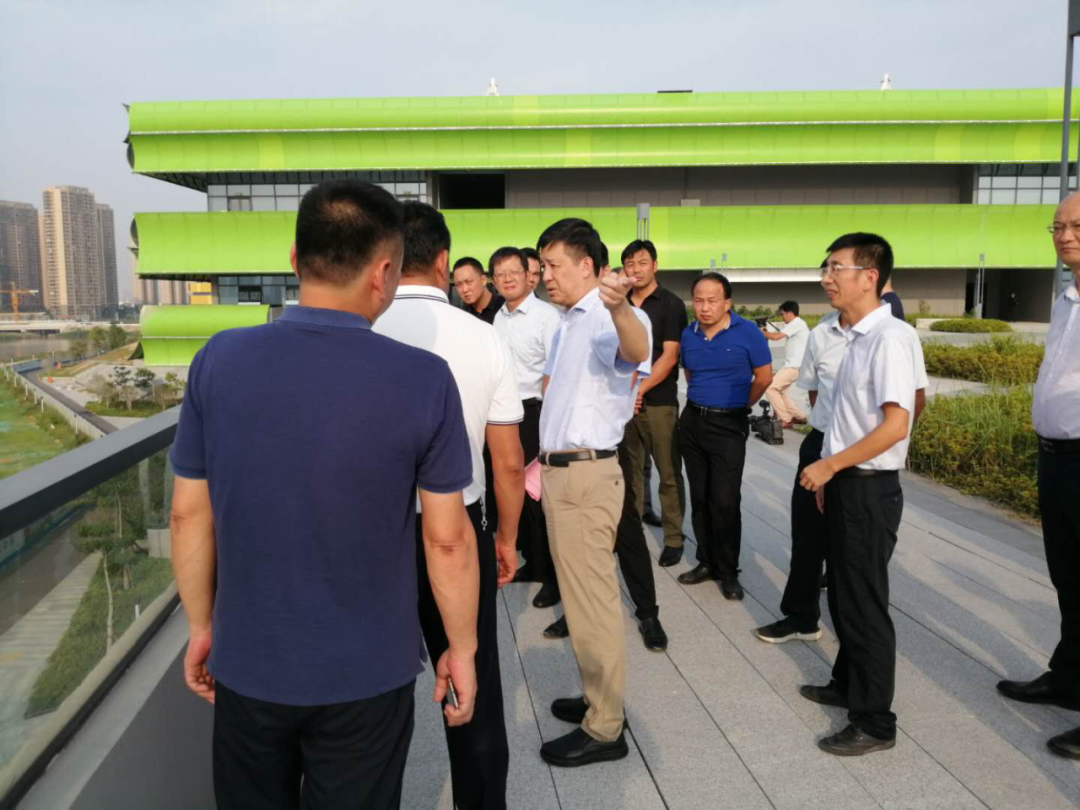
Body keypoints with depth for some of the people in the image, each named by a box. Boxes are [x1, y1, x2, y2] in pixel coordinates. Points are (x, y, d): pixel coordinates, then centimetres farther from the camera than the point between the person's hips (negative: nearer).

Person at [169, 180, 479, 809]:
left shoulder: (219, 360, -10)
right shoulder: (424, 378, -18)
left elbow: (190, 514, -2)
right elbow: (448, 537, -12)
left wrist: (201, 625, 12)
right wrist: (463, 648, 3)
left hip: (248, 664, 3)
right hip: (366, 674, -2)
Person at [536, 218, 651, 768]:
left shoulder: (606, 321, -16)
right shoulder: (568, 325, 15)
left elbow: (636, 350, -41)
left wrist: (619, 307, -61)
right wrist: (544, 458, 21)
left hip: (586, 475, -10)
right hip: (562, 471, 10)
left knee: (592, 601, -1)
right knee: (582, 596, 19)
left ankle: (605, 729, 12)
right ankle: (599, 698, 34)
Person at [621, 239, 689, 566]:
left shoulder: (671, 304, -2)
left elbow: (669, 356, -10)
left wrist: (640, 389, -17)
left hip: (659, 401, -4)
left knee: (668, 474, 1)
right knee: (630, 470, 11)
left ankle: (674, 539, 11)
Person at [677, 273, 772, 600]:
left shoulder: (747, 332, -11)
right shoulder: (688, 334, 3)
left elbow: (764, 376, -2)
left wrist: (740, 405, 7)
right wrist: (701, 401, 13)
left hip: (729, 425, -5)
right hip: (692, 421, 5)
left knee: (724, 501, -5)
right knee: (699, 497, 11)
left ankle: (728, 571, 9)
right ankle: (707, 561, 24)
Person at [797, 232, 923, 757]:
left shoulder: (890, 337, -18)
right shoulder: (858, 337, 9)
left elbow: (895, 424, -25)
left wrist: (828, 465, -18)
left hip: (869, 489, -9)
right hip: (844, 484, 9)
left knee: (864, 604, 2)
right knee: (843, 594, 20)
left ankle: (875, 722, 17)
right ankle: (847, 685, 39)